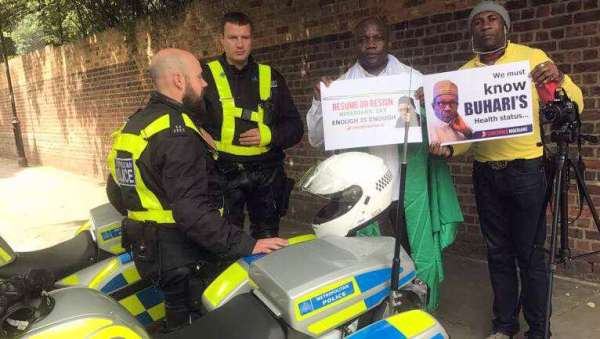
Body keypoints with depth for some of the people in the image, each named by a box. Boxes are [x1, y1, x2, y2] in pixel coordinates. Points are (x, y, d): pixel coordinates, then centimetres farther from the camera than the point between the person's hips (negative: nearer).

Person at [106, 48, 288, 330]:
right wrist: (247, 245, -29)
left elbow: (116, 189, 18)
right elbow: (191, 210, -31)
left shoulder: (136, 122, 9)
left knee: (179, 319, 24)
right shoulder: (177, 132, -22)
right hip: (179, 254, -9)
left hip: (144, 248, 9)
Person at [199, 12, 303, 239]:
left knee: (268, 242, 13)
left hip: (267, 173, 3)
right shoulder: (206, 76, 3)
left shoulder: (271, 77, 10)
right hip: (224, 173, -2)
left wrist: (269, 135, -10)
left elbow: (295, 127, 8)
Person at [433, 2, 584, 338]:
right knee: (499, 253, 13)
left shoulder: (533, 57, -1)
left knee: (530, 253, 2)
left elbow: (574, 106, -4)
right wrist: (447, 145, -14)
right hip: (485, 174, 3)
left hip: (526, 170, -3)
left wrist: (559, 78, -23)